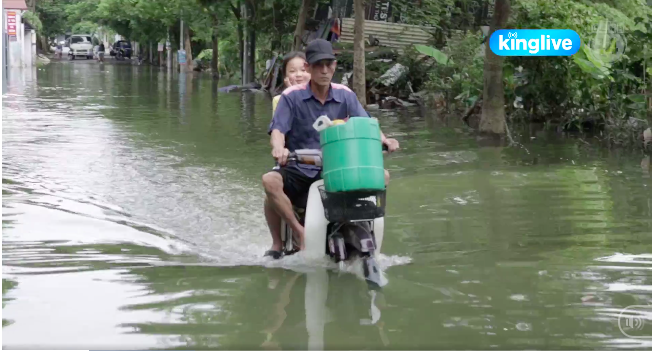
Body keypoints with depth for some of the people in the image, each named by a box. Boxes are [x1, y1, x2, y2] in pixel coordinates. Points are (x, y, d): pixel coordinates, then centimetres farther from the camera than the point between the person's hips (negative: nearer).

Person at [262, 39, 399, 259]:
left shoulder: (345, 95, 6)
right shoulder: (291, 96, -3)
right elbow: (278, 129, -13)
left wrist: (384, 140, -25)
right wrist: (279, 148, -37)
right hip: (299, 170, -3)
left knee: (381, 175, -14)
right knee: (270, 181, -34)